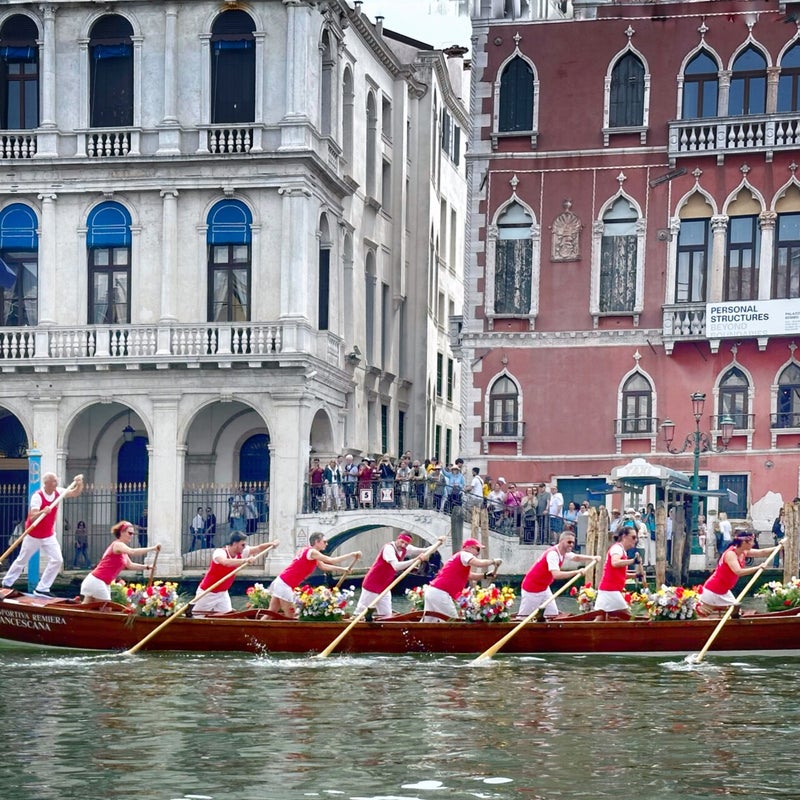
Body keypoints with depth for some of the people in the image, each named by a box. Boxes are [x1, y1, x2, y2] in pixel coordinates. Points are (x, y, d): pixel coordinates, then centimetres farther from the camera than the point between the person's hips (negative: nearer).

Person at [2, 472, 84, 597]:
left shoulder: (57, 492, -6)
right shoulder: (37, 496, -26)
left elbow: (75, 493, 3)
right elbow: (32, 518, -33)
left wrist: (79, 483, -18)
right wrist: (43, 512, -52)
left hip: (49, 536, 5)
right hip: (33, 535, -5)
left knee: (57, 560, -9)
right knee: (22, 561, 9)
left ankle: (41, 589, -2)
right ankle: (6, 583, 28)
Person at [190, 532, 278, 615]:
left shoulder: (241, 553, -6)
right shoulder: (220, 552, -27)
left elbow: (259, 548, -2)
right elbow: (225, 562, -49)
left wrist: (271, 544, -19)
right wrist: (244, 560, -55)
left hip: (223, 593, 7)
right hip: (207, 593, -7)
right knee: (194, 616, 2)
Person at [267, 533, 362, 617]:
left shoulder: (309, 552, 17)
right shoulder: (312, 552, -12)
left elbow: (324, 566, 25)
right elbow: (332, 561, -17)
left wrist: (342, 569, 22)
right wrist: (352, 554, -14)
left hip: (281, 582, 10)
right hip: (285, 585, -10)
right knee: (289, 616, -5)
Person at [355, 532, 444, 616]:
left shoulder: (406, 549, 0)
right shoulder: (389, 548, -24)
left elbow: (425, 551, 3)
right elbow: (396, 566, -39)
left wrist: (438, 543, -12)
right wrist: (416, 560, -43)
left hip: (384, 588, 8)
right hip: (372, 585, -8)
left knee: (386, 615, 6)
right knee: (361, 611, -1)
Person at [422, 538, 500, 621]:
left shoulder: (458, 557, 25)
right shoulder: (464, 554, -5)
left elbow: (471, 576, 27)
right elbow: (480, 563, -21)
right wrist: (492, 561, -4)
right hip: (440, 593, -10)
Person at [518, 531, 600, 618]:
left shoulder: (563, 552, 1)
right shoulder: (553, 554, -28)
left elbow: (576, 557, 18)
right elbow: (556, 575, -40)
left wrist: (592, 558, 1)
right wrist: (576, 572, -41)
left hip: (544, 588, 9)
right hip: (532, 588, -9)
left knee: (553, 614, 3)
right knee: (523, 616, -3)